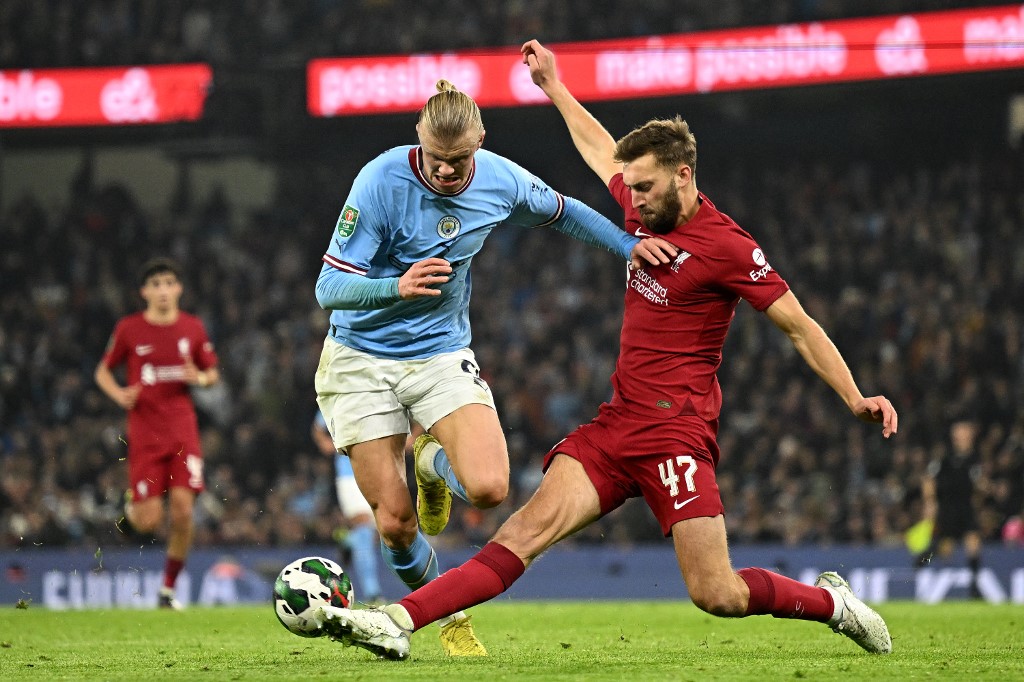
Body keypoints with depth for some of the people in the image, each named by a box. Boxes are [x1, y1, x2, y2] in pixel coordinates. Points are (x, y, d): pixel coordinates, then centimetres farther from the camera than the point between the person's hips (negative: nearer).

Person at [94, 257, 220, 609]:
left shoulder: (193, 327, 5)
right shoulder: (129, 329, 0)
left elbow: (213, 373, 16)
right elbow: (103, 371, 10)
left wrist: (201, 378, -7)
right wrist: (119, 394, -10)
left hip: (183, 431, 2)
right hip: (144, 432, -2)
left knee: (183, 511, -10)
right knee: (149, 522, -8)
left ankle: (169, 588, 5)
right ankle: (133, 504, 30)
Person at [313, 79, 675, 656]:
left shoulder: (501, 181, -9)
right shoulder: (382, 181, -22)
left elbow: (562, 212, 15)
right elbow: (329, 288, -22)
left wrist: (628, 243, 3)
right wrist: (398, 287, -40)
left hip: (442, 354, 3)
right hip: (362, 361, -2)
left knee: (489, 489, -21)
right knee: (395, 521, -6)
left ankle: (432, 462, 16)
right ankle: (447, 611, 25)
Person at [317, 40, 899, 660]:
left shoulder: (726, 246, -9)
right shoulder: (646, 209, 11)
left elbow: (799, 326, -6)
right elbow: (600, 150, 30)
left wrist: (855, 398, -14)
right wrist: (553, 86, 39)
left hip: (675, 431, -6)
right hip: (616, 423, 6)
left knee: (719, 596, -12)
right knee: (531, 527, -12)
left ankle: (831, 601, 14)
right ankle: (401, 621, -25)